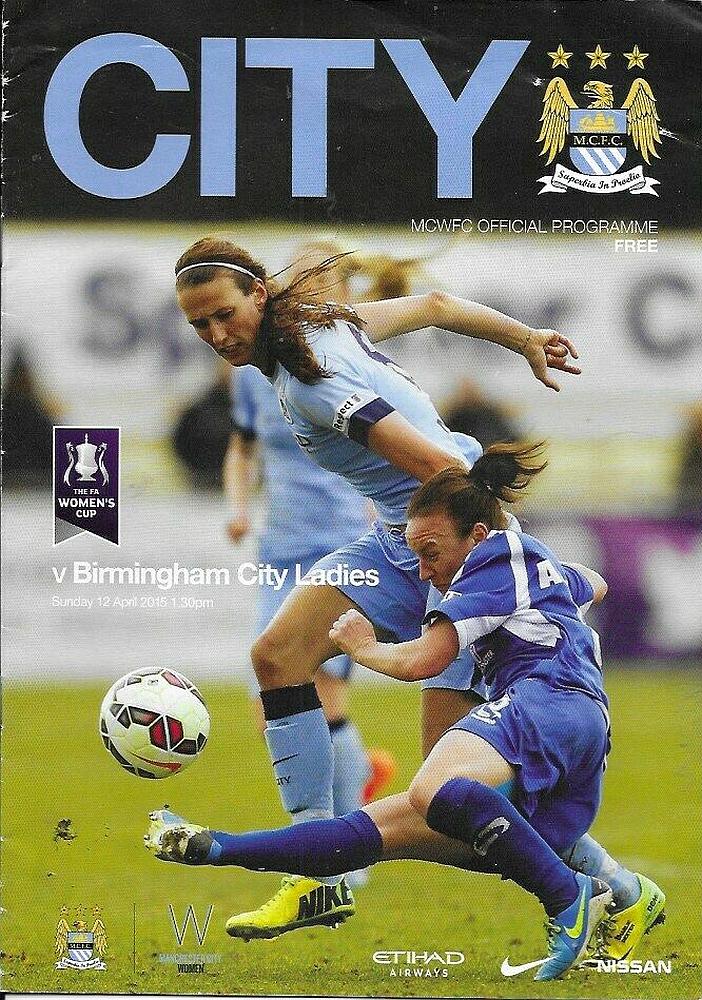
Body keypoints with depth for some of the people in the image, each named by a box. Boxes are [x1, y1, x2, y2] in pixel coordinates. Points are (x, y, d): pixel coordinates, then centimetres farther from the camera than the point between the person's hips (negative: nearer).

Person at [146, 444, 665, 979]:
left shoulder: (498, 554, 4)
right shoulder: (545, 562, 33)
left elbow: (421, 661, -3)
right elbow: (595, 586, 59)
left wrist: (364, 648, 16)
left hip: (549, 699, -11)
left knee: (433, 790, -38)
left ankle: (570, 898, -34)